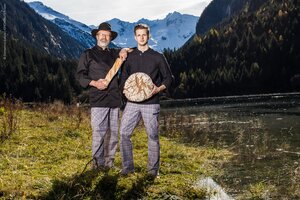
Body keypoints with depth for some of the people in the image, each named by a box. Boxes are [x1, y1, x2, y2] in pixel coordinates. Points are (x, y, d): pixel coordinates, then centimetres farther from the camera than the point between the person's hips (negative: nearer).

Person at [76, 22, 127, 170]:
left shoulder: (114, 53, 20)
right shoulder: (88, 55, 8)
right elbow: (80, 75, 3)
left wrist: (124, 50, 11)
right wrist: (94, 83, -13)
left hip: (114, 100, 5)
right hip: (98, 100, -4)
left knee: (113, 132, 5)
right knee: (99, 132, -10)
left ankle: (109, 161, 16)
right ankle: (97, 163, -1)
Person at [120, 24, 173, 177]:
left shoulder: (157, 57, 3)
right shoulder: (129, 57, 10)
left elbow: (168, 78, 7)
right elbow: (124, 77, 16)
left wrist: (159, 88, -11)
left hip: (151, 103, -2)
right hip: (132, 102, 2)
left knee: (153, 135, 2)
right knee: (124, 133, -4)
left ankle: (153, 169, 15)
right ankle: (127, 167, 8)